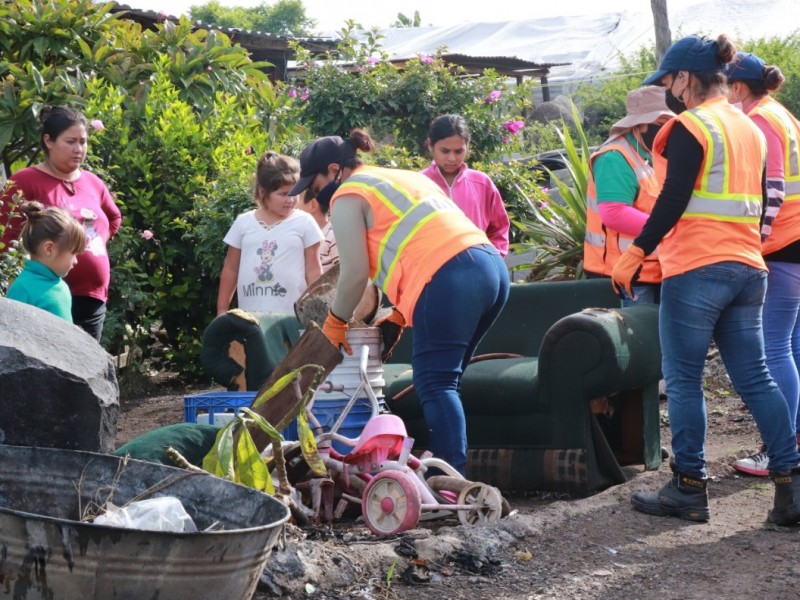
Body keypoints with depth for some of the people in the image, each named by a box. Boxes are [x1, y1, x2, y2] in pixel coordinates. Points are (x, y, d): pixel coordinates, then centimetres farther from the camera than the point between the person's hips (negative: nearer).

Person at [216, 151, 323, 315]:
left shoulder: (304, 223, 1)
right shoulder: (243, 223, 6)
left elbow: (313, 271, 3)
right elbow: (230, 269, 11)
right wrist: (222, 310, 10)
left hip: (292, 317, -2)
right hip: (250, 316, 2)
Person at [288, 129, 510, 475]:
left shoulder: (348, 196, 7)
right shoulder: (402, 178, 33)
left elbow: (355, 273, 2)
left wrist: (335, 323, 17)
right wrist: (398, 317, 28)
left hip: (449, 279, -9)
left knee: (434, 385, -9)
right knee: (443, 382, 12)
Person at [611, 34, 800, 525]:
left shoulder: (690, 126, -8)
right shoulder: (750, 129, 16)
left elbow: (673, 199, -16)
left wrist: (636, 253, -14)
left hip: (697, 269, -8)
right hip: (748, 269, 8)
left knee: (684, 380, 1)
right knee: (755, 379, 8)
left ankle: (690, 489, 5)